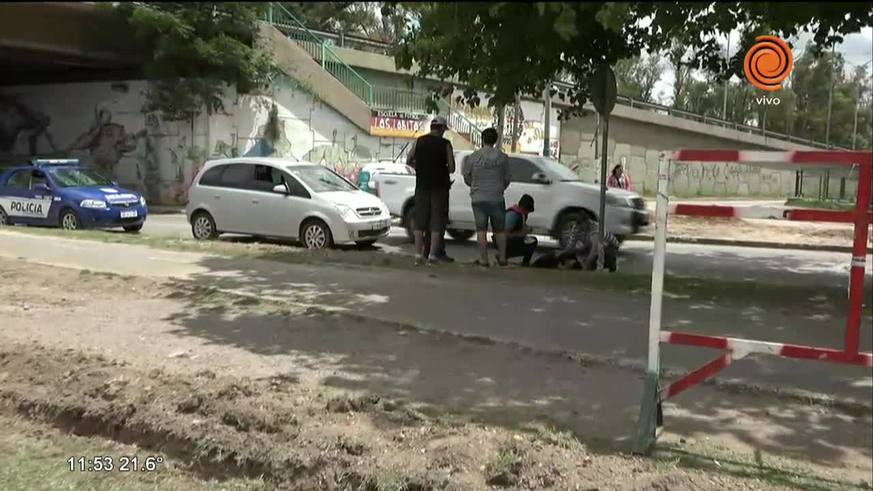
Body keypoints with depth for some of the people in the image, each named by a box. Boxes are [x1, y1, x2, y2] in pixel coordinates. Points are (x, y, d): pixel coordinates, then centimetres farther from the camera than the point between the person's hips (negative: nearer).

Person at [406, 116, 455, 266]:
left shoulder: (419, 141, 4)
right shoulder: (445, 144, -4)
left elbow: (408, 161, 8)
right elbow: (451, 168, -6)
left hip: (422, 185, 3)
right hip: (439, 186, -3)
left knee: (420, 220, 7)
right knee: (437, 221, 1)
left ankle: (418, 255, 5)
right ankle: (432, 255, -2)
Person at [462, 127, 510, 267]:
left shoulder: (473, 157, -4)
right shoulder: (503, 157, -1)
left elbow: (467, 178, 4)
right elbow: (507, 179, 6)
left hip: (478, 198, -1)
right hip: (497, 198, 1)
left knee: (481, 229, 3)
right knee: (500, 229, 13)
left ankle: (483, 259, 2)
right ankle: (502, 257, 18)